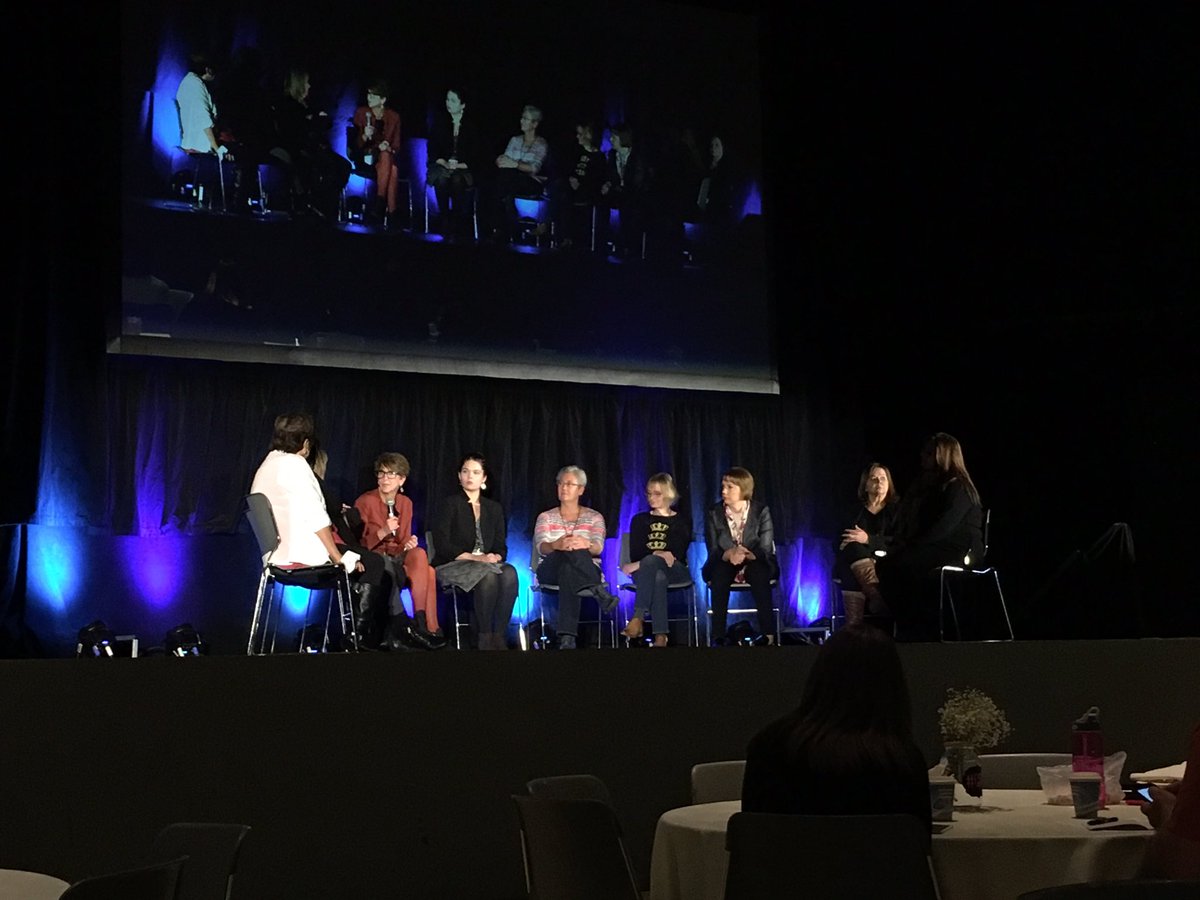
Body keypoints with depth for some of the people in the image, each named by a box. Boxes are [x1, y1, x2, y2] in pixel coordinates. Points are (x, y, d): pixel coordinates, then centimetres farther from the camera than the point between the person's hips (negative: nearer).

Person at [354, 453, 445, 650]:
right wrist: (383, 532, -26)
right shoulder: (365, 501, -6)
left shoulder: (405, 503, 9)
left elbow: (403, 543, 13)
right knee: (388, 569, -39)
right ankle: (401, 630, -33)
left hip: (396, 557, 4)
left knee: (419, 554, -30)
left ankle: (424, 626, -31)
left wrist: (408, 544, -13)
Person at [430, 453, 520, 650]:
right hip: (452, 566, -4)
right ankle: (483, 636, -29)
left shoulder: (494, 508, 18)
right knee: (488, 575, -37)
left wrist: (495, 557, -12)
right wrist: (473, 557, -18)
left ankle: (499, 636, -32)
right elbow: (442, 545, -8)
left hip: (487, 564, 4)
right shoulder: (450, 504, 4)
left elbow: (501, 547, 12)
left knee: (509, 573, -31)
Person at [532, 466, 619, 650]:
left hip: (587, 570, 0)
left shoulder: (594, 517, 17)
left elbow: (598, 548, -4)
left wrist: (586, 544, -32)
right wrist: (557, 545, -32)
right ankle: (598, 591, -51)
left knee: (568, 569, -43)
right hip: (551, 570, 0)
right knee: (571, 549, -38)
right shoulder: (546, 517, 17)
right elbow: (541, 547, -5)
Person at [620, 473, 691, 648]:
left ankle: (638, 618, -47)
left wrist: (649, 559, -14)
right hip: (645, 570, 1)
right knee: (657, 578, -40)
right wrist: (658, 554, -15)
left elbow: (678, 554, -1)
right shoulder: (640, 520, 19)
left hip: (675, 570, -1)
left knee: (650, 562, -39)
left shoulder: (681, 522, 15)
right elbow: (635, 554, 6)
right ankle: (660, 636, -53)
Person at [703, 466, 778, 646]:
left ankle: (767, 632, -34)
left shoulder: (761, 511, -6)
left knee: (759, 570, -35)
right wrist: (729, 555, -34)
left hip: (755, 563, -1)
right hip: (725, 564, 1)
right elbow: (713, 551, -10)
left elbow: (765, 549, -15)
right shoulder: (714, 514, -3)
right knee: (719, 571, -34)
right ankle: (718, 636, -37)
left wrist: (745, 555, -36)